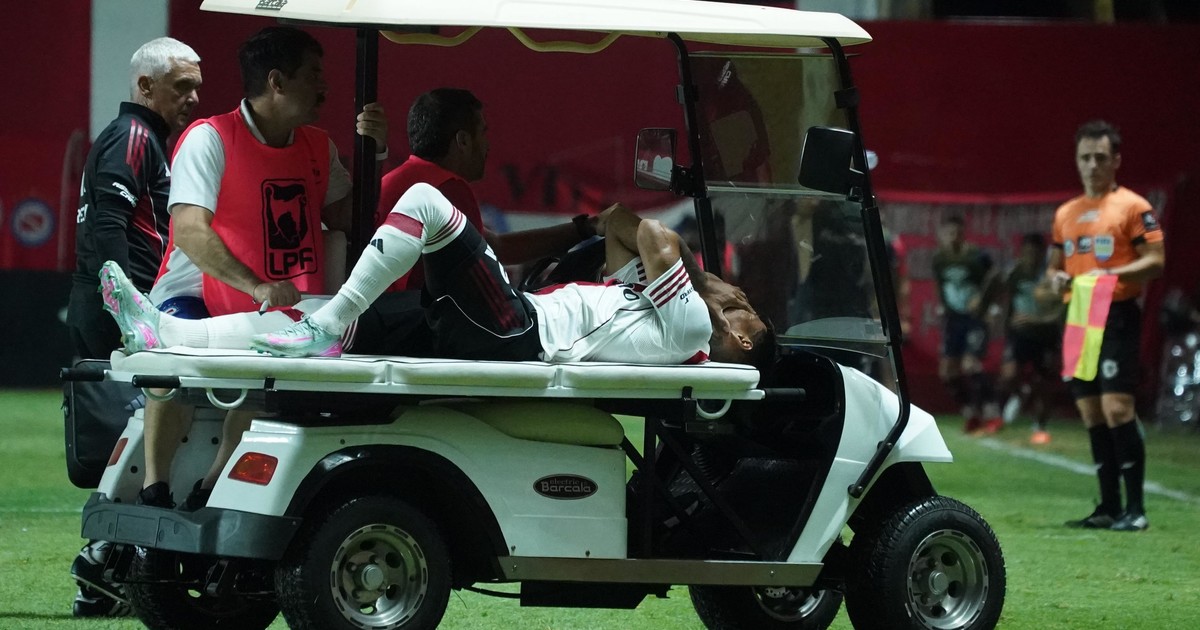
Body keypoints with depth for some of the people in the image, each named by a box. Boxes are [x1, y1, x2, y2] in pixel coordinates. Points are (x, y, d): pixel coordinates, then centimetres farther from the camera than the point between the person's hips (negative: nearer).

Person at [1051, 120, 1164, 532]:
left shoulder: (1132, 206, -2)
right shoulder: (1065, 213, 17)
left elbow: (1156, 261, -8)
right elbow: (1055, 264, 25)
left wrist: (1111, 274, -21)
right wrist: (1056, 277, 2)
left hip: (1117, 316, -7)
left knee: (1116, 408, -14)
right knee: (1090, 413, 6)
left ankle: (1135, 509, -13)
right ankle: (1109, 507, 11)